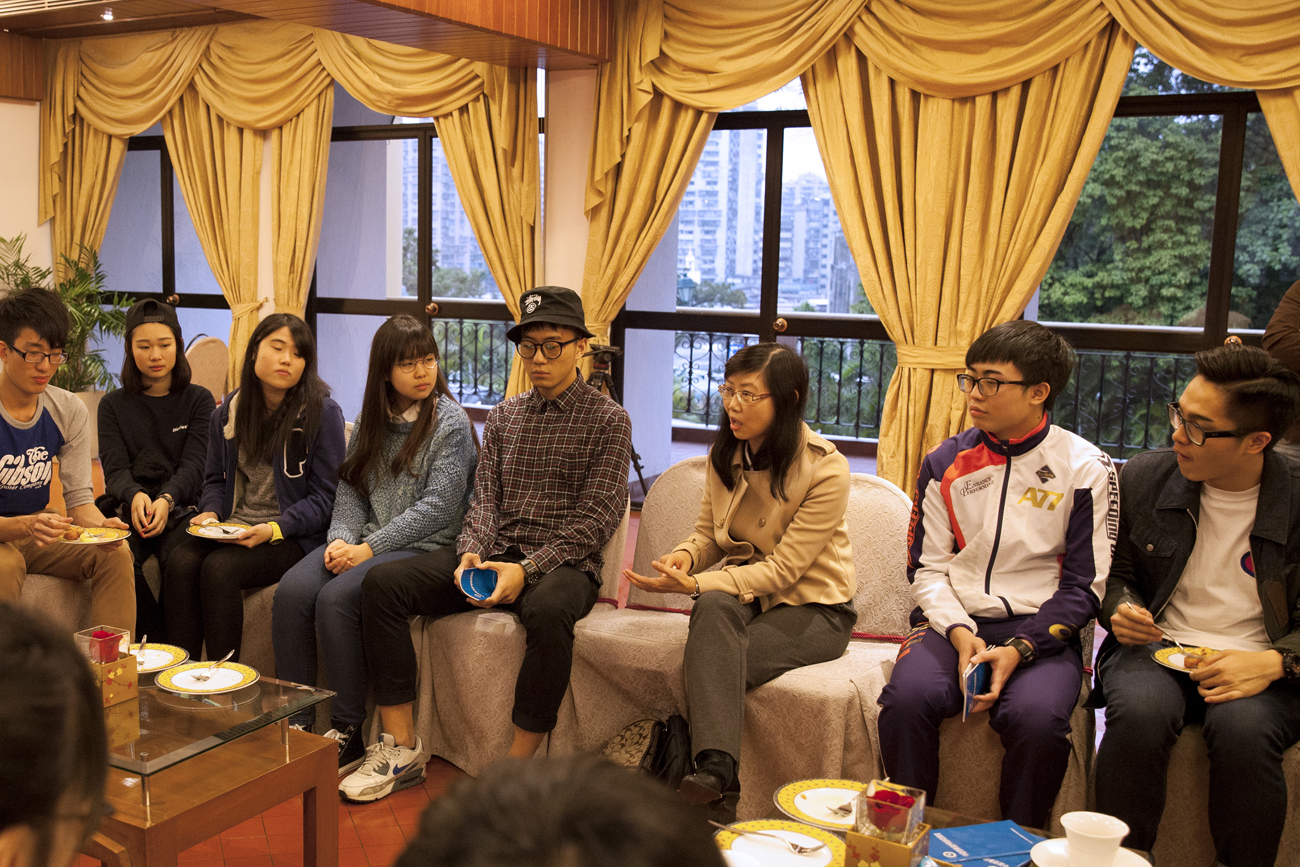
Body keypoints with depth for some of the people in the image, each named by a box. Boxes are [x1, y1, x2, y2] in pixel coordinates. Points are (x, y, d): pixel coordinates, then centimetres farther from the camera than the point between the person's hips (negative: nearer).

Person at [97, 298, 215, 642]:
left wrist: (166, 499, -23)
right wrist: (135, 496, -22)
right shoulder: (113, 405, 14)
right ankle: (160, 645, -20)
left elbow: (194, 465, -1)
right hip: (130, 508, 1)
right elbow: (115, 468, 2)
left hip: (181, 507, -1)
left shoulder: (198, 400, 10)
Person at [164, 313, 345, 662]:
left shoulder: (322, 412, -5)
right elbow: (215, 478, 22)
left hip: (293, 536, -5)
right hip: (232, 529, 5)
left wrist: (274, 529, -19)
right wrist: (210, 512, 0)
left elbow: (322, 498, -6)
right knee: (181, 562, -24)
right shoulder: (227, 412, 11)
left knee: (219, 568, -29)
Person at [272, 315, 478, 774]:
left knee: (337, 598, -28)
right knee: (292, 590, -20)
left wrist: (370, 547, -16)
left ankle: (348, 732, -16)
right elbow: (350, 488, 14)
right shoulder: (371, 419, 15)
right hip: (365, 541, 6)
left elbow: (437, 507, -12)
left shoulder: (451, 423, -5)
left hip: (421, 547, -6)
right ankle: (296, 723, -12)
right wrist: (342, 538, -7)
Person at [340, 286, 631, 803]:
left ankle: (517, 766, -26)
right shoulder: (503, 416, 18)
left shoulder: (607, 420, 1)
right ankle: (401, 748, -12)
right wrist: (471, 554, -12)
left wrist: (527, 569, -19)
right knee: (382, 582, -16)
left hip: (564, 563, -5)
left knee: (547, 611, -40)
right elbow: (484, 498, 11)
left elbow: (598, 517, -8)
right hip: (493, 553, 5)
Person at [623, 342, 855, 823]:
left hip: (813, 607, -4)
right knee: (713, 608, -34)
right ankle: (717, 775, -44)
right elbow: (707, 533, 10)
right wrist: (685, 555, -16)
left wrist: (694, 584, -29)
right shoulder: (725, 454, 1)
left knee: (713, 660, -32)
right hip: (742, 588, 4)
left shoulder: (826, 470, -19)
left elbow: (782, 568, -21)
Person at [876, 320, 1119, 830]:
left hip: (1039, 633, -2)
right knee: (906, 697, -29)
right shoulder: (945, 463, 9)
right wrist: (959, 633, -10)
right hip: (953, 622, 2)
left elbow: (1083, 587, -1)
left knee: (1038, 718, -33)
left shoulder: (1085, 469, 0)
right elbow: (927, 567, 9)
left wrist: (1019, 649, -14)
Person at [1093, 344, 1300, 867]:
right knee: (1140, 713, -32)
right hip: (1157, 646, 2)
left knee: (1243, 730, -35)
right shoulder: (1142, 477, 2)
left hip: (1258, 665, -1)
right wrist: (1121, 609, -5)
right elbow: (1114, 573, 17)